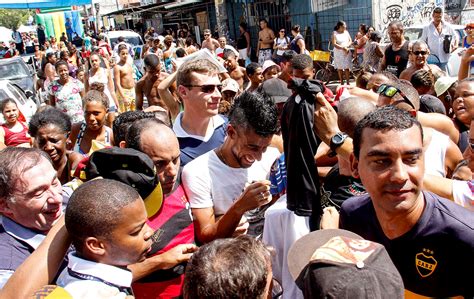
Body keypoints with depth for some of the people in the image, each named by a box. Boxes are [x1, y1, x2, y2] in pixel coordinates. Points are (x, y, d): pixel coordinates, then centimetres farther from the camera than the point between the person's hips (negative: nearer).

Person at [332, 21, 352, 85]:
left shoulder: (346, 32, 8)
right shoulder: (335, 33, -4)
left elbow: (350, 41, 7)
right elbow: (334, 44, -12)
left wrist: (346, 46, -13)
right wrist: (342, 48, -20)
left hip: (347, 52, 3)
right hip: (338, 53, -3)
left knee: (347, 67, 1)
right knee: (340, 68, 1)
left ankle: (347, 82, 7)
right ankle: (342, 83, 9)